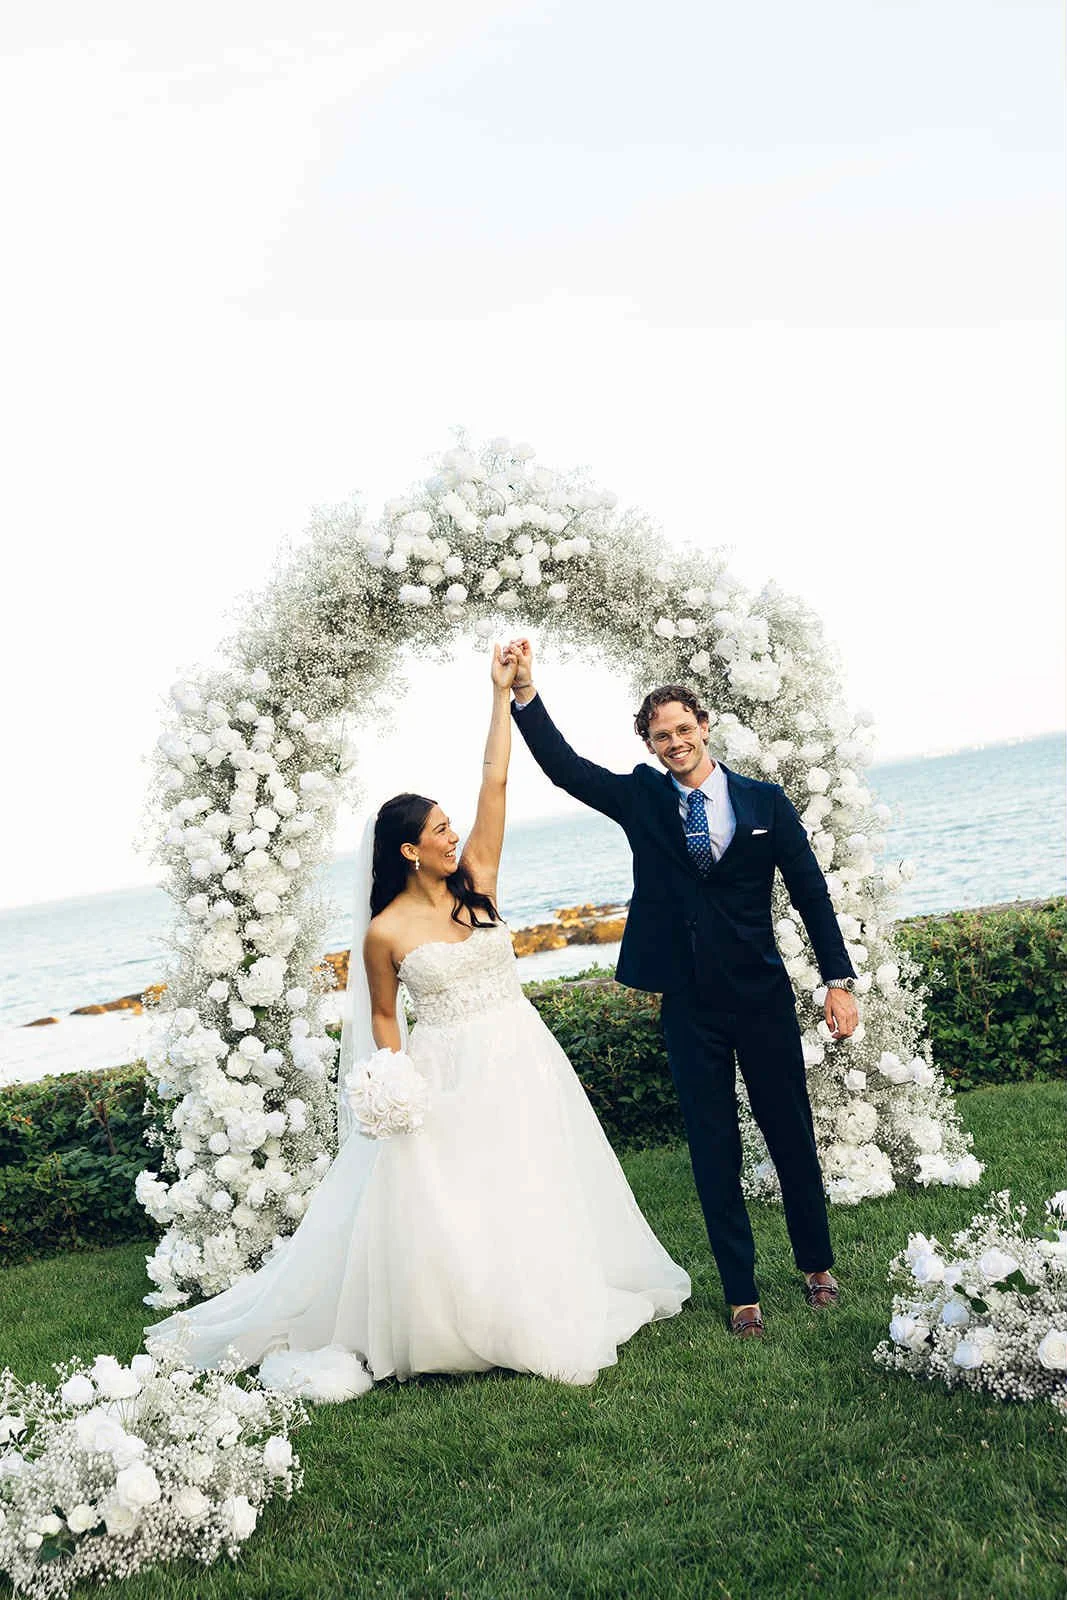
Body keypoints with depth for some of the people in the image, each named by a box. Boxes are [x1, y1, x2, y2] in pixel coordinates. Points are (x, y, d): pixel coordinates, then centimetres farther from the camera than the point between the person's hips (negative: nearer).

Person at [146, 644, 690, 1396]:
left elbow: (496, 783, -3)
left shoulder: (476, 881, 0)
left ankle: (551, 1310, 32)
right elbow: (384, 1016, 2)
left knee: (538, 1192, 13)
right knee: (442, 1206, -2)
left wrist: (503, 694, -4)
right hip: (446, 1079, -4)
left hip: (520, 1062, 4)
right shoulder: (387, 931, -8)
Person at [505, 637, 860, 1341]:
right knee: (714, 1150, 7)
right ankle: (742, 1293, 19)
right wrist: (524, 692, -21)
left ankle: (817, 1263, 34)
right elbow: (564, 764, -8)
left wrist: (839, 979, -2)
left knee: (793, 1135, 12)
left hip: (762, 998, 0)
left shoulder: (764, 801, -1)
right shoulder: (640, 798, 2)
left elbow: (811, 891, 1)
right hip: (689, 1007, 0)